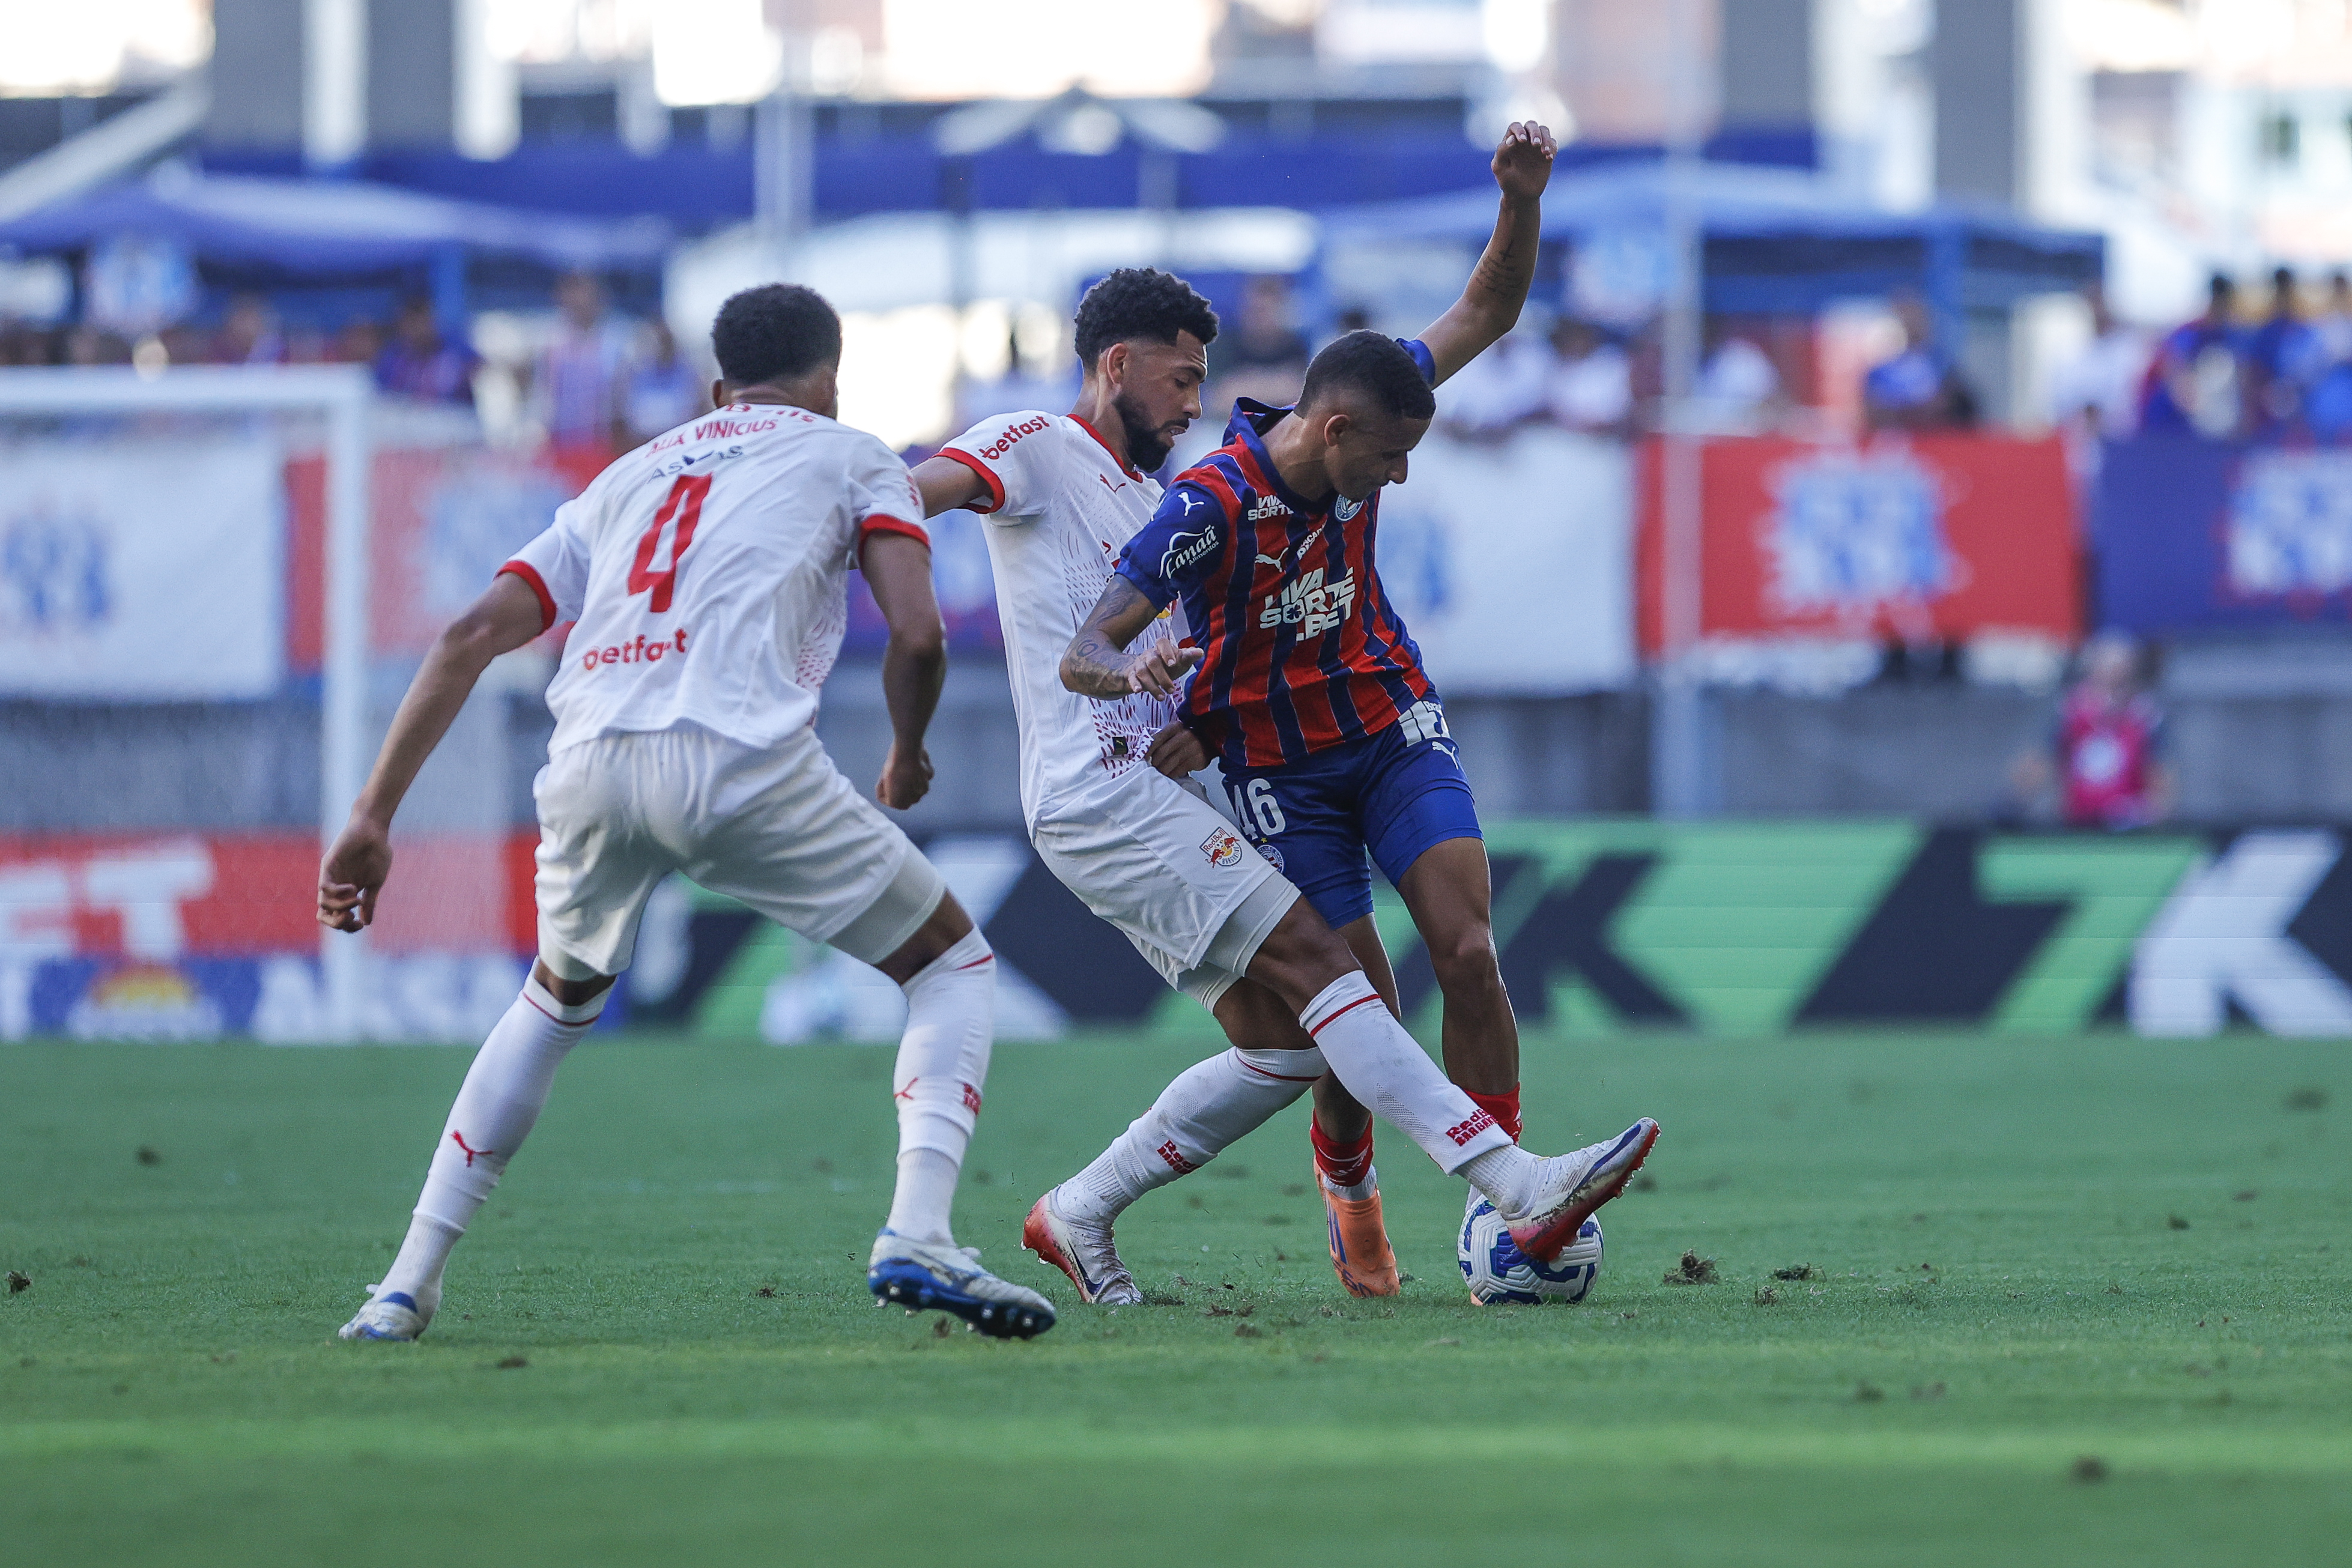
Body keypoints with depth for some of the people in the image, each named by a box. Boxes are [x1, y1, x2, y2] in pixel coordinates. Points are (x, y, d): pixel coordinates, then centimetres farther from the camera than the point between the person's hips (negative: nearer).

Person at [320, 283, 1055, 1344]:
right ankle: (917, 1238, -8)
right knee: (951, 961, 15)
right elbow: (916, 634, 6)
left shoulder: (625, 479, 33)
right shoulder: (848, 457, 22)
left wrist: (373, 817, 19)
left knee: (558, 1001, 32)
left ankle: (407, 1286, 24)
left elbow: (471, 638, 22)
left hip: (591, 766, 4)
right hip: (744, 758, -4)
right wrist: (907, 758, 27)